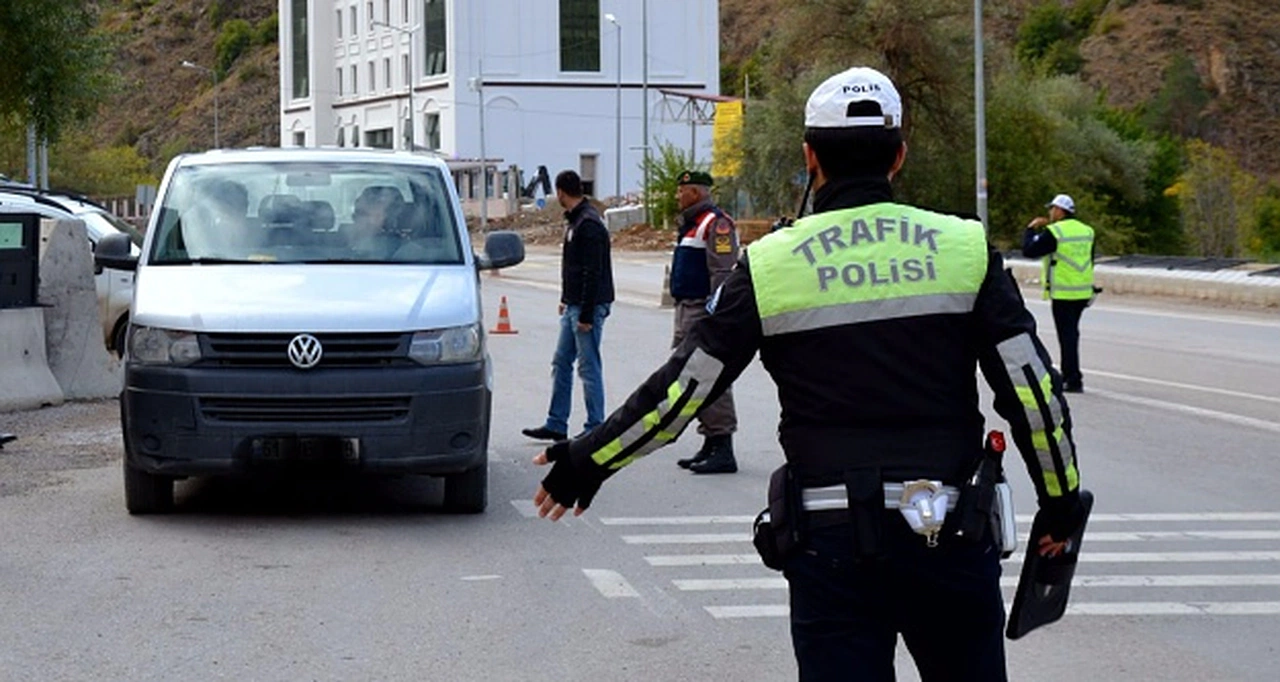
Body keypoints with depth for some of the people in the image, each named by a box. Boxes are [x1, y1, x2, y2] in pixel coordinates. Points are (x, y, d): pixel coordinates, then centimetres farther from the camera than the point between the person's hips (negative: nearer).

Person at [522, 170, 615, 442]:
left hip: (588, 307, -10)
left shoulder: (588, 225, -18)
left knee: (589, 367, -4)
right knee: (561, 363, 13)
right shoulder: (574, 221, 13)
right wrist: (566, 300, 21)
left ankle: (595, 429, 1)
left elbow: (593, 273, -21)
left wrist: (586, 314, -22)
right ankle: (556, 425, 18)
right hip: (573, 307, 10)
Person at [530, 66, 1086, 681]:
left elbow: (683, 387, 1)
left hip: (831, 540, -1)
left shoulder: (770, 264, -1)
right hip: (950, 536, 1)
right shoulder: (963, 247, 1)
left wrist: (584, 462, 13)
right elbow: (1031, 386, 0)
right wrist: (1061, 502, 14)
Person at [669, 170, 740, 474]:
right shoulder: (691, 223, 20)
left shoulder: (716, 223, -14)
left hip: (705, 312, -11)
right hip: (687, 311, 11)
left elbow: (723, 273, -21)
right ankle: (710, 444, 20)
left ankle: (723, 450, -11)